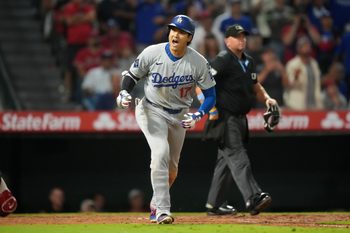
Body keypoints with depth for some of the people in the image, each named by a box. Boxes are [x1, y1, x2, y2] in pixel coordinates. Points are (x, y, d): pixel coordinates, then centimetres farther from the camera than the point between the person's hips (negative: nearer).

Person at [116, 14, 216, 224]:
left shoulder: (198, 62, -15)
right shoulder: (152, 53, -18)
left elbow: (210, 95, -8)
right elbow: (132, 75, -3)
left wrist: (197, 116, -24)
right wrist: (124, 93, -23)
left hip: (179, 115, 3)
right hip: (152, 110, -3)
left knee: (172, 168, 12)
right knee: (161, 153, -25)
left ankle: (156, 205, 39)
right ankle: (162, 211, -25)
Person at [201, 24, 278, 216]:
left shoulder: (248, 62, 16)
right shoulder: (223, 60, -10)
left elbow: (255, 86, 27)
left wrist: (266, 98, 7)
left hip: (240, 118, 9)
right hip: (224, 116, -9)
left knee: (227, 160, 12)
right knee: (237, 157, -18)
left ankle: (214, 204, 19)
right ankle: (253, 198, -30)